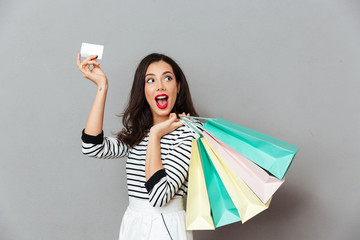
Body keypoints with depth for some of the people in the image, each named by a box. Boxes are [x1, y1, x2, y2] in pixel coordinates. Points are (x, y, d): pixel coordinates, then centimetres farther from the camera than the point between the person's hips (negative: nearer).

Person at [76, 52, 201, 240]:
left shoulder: (188, 131, -12)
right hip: (131, 225, 5)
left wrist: (155, 135, -15)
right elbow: (92, 148, -12)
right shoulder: (136, 133, 6)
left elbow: (159, 196, -20)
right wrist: (102, 86, -7)